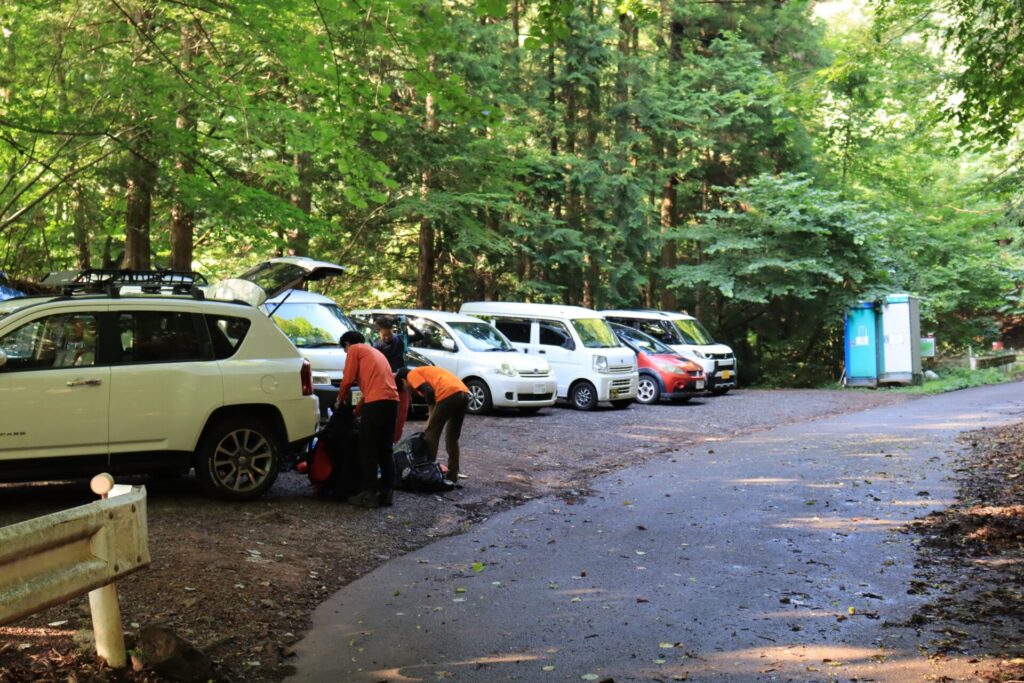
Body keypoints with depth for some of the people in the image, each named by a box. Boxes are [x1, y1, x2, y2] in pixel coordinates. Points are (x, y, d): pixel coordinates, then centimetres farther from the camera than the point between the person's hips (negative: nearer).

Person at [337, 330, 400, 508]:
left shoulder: (354, 349, 9)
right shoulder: (374, 352, 32)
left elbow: (348, 380, 1)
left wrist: (340, 400, 18)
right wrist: (357, 411, 31)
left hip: (376, 402, -7)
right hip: (392, 401, 8)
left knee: (368, 451, -1)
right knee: (385, 449, 14)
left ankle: (369, 494, 0)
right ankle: (386, 492, 16)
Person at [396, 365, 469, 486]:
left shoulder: (412, 374, 12)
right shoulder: (426, 371, 36)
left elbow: (429, 392, -5)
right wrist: (431, 422, 29)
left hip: (449, 394, -8)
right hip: (464, 394, 8)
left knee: (431, 434, 6)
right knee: (452, 437, 18)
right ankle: (452, 476, 20)